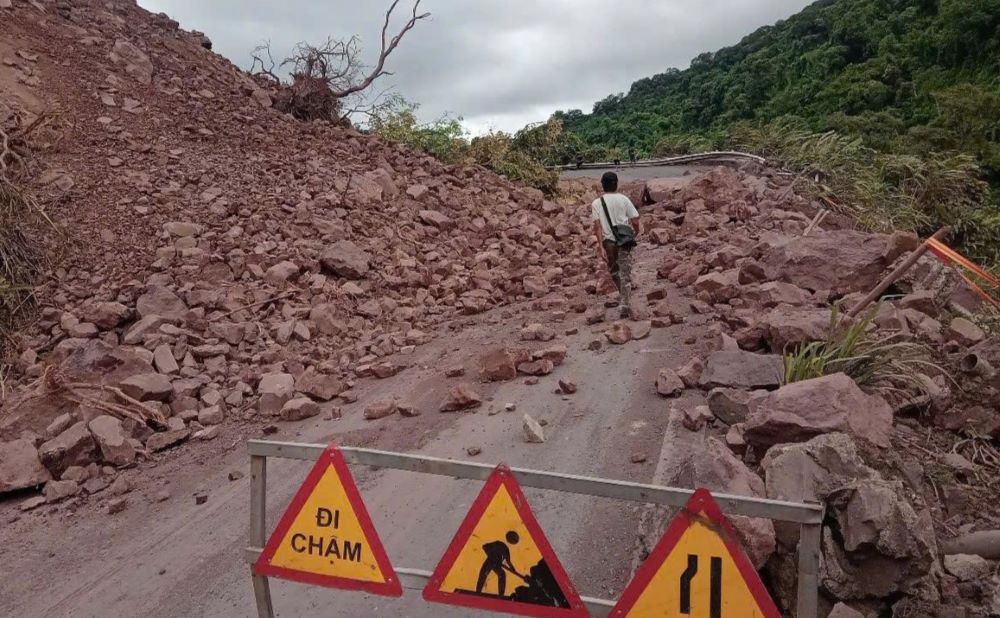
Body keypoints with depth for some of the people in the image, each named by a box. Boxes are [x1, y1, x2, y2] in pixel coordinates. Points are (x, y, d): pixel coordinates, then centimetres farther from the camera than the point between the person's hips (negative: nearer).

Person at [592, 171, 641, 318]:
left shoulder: (596, 203, 2)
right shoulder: (624, 200, 1)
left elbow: (597, 226, -8)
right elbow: (636, 222, -2)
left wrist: (600, 247, -11)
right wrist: (634, 235, 17)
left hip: (608, 241, 1)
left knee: (613, 270, 21)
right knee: (625, 274, 1)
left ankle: (626, 299, 28)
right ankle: (626, 306, -6)